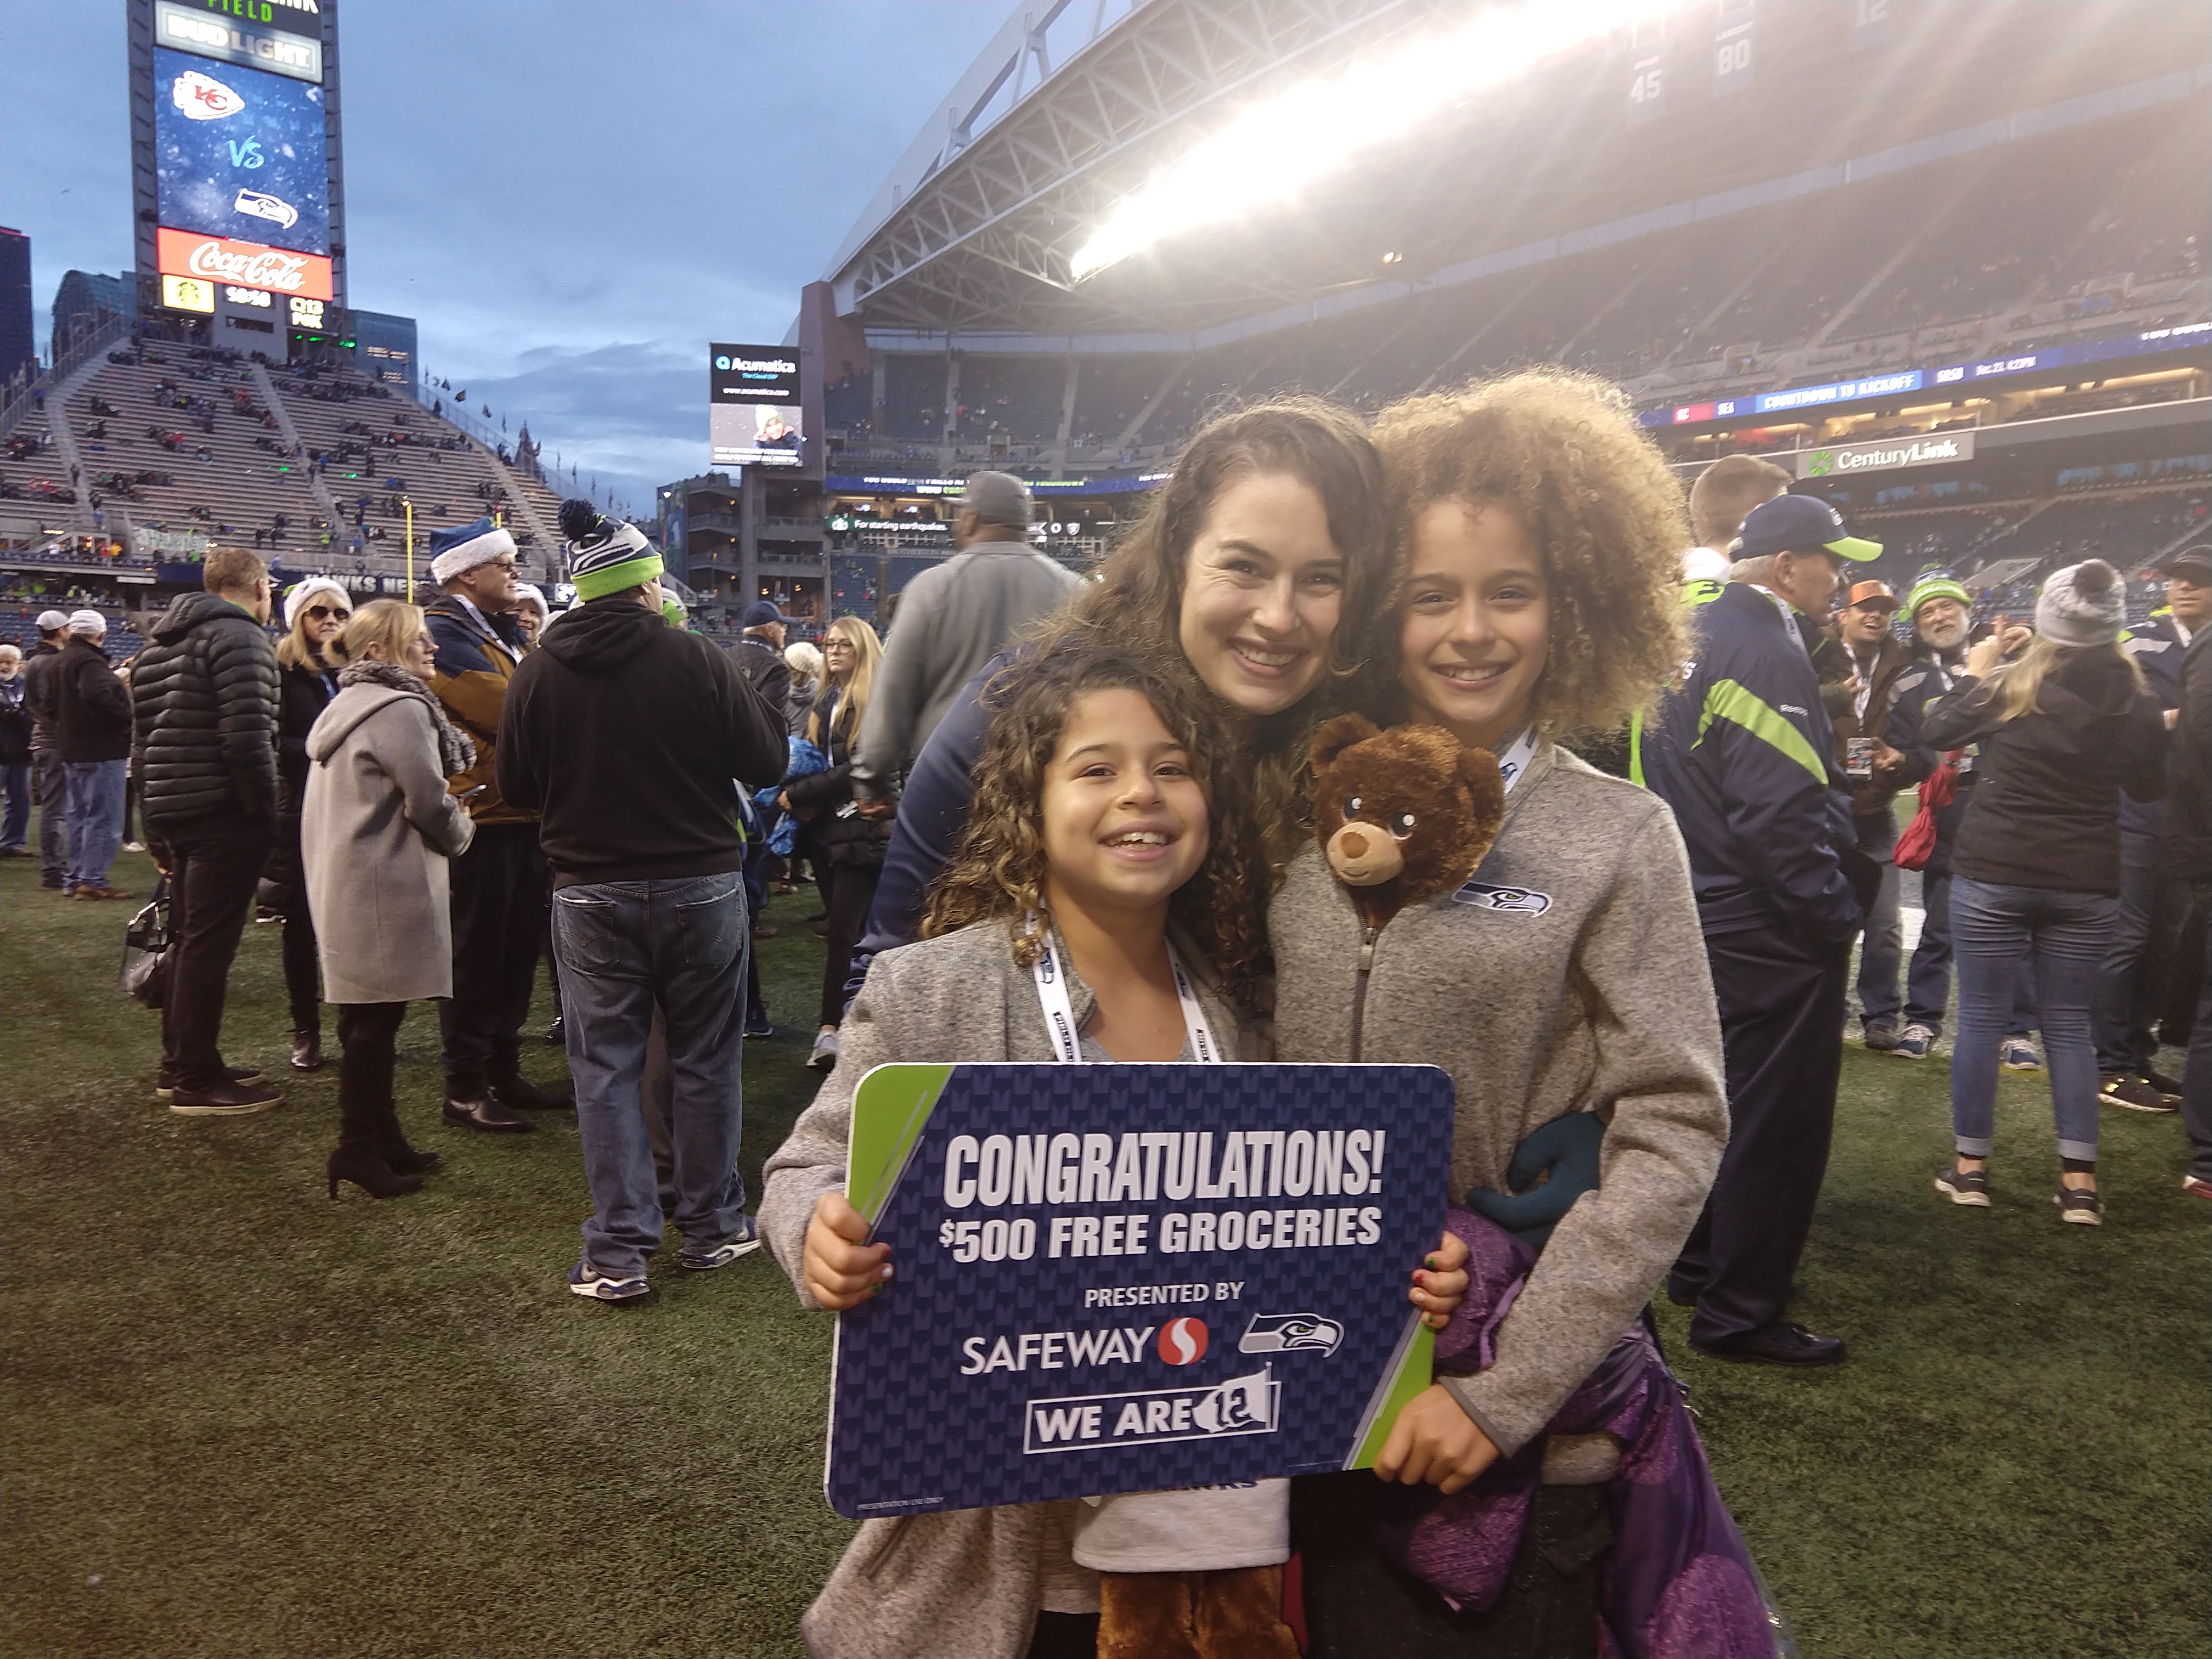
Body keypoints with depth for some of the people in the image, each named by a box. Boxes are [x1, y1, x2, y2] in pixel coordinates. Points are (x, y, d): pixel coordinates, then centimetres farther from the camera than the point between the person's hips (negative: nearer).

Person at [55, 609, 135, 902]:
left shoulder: (64, 660, 16)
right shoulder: (90, 661, -17)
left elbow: (59, 705, 22)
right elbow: (99, 697, -32)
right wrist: (126, 716, -19)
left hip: (75, 749, 10)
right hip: (102, 749, -10)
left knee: (81, 815, 16)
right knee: (104, 818, -7)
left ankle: (76, 878, 20)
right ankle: (92, 880, -8)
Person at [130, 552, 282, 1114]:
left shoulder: (162, 643, 19)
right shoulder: (240, 637, -11)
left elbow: (144, 741, 19)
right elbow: (247, 738, -21)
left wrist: (157, 820, 20)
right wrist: (267, 809, -13)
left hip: (174, 812, 9)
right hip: (224, 815, -9)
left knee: (189, 939, 17)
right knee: (209, 943, -4)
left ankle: (180, 1063, 26)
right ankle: (196, 1080, 1)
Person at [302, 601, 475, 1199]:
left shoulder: (345, 706, 18)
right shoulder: (401, 709, -15)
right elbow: (429, 802, -16)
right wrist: (460, 834, 4)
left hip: (342, 881, 10)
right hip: (385, 888, -10)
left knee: (369, 1015, 14)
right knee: (376, 1019, -4)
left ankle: (380, 1137, 23)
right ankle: (357, 1150, 3)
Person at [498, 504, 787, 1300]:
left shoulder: (538, 672, -3)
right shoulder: (697, 658, -11)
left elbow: (516, 787, 5)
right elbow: (767, 762, -6)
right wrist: (761, 703, 12)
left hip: (591, 896, 1)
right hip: (700, 885, -1)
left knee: (605, 1067, 8)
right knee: (705, 1061, 12)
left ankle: (617, 1254, 9)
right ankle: (711, 1227, 23)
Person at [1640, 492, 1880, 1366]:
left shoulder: (1695, 633, 9)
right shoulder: (1764, 649, -20)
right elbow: (1779, 813, -25)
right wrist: (1839, 912, -14)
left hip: (1700, 908, 10)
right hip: (1769, 931, -10)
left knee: (1722, 1094, 21)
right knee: (1775, 1118, 2)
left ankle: (1700, 1263, 34)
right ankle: (1739, 1311, 12)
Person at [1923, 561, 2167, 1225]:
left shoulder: (2008, 687, -9)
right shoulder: (2135, 702, -3)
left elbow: (1935, 730, 6)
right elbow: (2150, 787, 12)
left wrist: (1974, 673, 18)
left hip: (1992, 874, -2)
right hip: (2087, 883, 2)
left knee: (1981, 1018, 6)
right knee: (2068, 1024, 11)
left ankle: (1970, 1167, 13)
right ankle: (2078, 1182, 9)